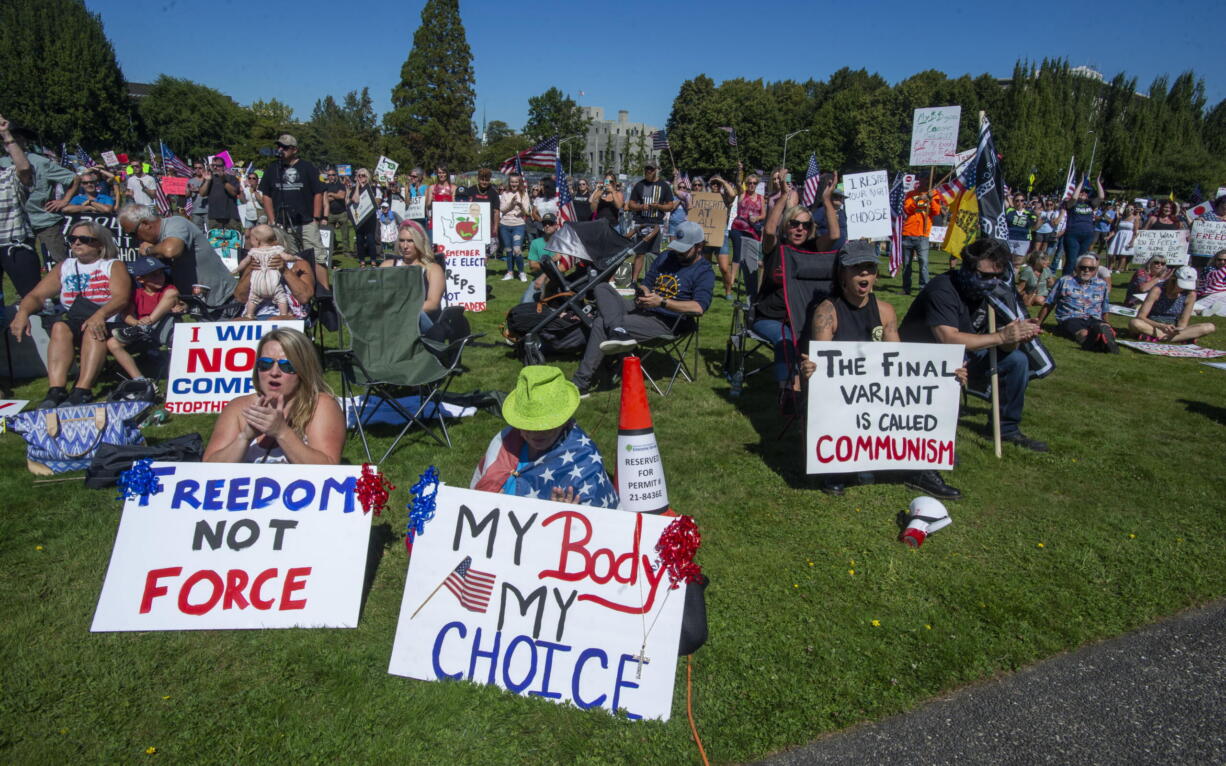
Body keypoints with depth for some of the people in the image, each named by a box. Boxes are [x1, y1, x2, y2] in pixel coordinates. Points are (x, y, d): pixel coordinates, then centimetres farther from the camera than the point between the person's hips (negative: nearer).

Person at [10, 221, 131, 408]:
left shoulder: (113, 265, 9)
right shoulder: (64, 267, 22)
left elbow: (121, 297, -10)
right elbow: (36, 295, 14)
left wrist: (100, 315, -31)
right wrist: (23, 312, -10)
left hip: (108, 323, -3)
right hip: (73, 320, 4)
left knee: (93, 329, -35)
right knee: (60, 326, -29)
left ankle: (82, 391, -44)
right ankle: (56, 391, -39)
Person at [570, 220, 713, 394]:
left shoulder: (704, 272, -6)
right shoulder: (666, 258, 18)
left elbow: (699, 307, -21)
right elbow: (646, 284, 25)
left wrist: (661, 301, -24)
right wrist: (642, 291, -2)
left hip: (666, 323, -8)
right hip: (641, 310, 8)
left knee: (602, 324, -23)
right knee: (602, 288, -14)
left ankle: (581, 383, -22)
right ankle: (618, 331, -39)